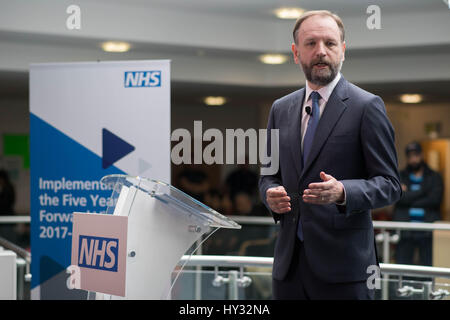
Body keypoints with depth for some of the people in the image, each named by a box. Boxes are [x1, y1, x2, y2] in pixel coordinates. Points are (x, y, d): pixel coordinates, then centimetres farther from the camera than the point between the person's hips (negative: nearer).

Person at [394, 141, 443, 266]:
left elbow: (434, 199, -5)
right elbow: (400, 198, -6)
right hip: (405, 231, 1)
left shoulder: (434, 177, 11)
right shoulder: (400, 177, 12)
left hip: (427, 232, 0)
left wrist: (409, 196, -4)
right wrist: (422, 191, -5)